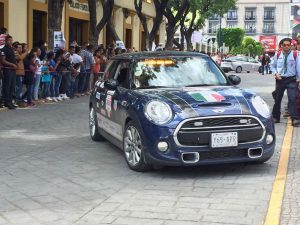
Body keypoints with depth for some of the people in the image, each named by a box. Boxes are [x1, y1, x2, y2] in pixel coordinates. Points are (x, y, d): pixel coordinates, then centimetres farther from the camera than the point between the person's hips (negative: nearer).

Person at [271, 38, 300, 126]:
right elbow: (273, 66, 12)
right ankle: (275, 117, 25)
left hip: (291, 80, -3)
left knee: (292, 99, -12)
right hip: (280, 79, 3)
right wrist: (276, 73, -5)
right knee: (277, 99, 11)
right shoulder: (278, 55, 1)